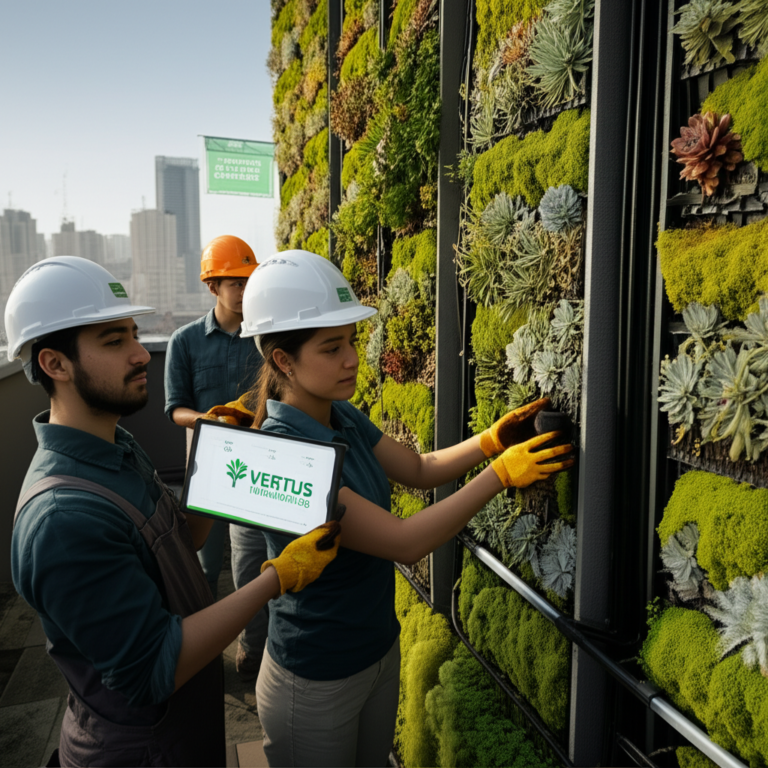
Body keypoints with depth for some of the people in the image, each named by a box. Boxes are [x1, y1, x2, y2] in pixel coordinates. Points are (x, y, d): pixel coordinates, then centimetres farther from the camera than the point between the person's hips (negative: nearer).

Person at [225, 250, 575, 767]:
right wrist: (501, 474, -25)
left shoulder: (344, 418, -5)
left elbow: (419, 469, 8)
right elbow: (405, 542, -30)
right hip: (316, 681, -7)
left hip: (380, 650, 7)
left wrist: (490, 441, -7)